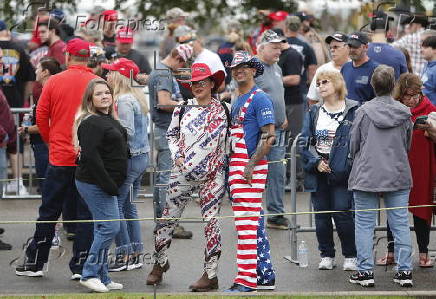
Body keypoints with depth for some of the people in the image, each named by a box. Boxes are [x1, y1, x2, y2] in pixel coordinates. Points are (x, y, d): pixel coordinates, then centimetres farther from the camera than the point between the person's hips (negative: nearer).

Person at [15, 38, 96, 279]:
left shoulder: (54, 82, -3)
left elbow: (41, 117, 1)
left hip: (59, 158, 1)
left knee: (49, 211, 10)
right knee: (85, 213, 5)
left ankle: (35, 262, 17)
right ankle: (80, 266, 5)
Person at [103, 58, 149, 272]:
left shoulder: (123, 100, -15)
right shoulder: (137, 97, 13)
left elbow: (127, 132, -21)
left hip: (129, 157, -10)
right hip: (142, 155, 10)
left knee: (115, 205, -4)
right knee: (129, 205, 14)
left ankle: (124, 255, -3)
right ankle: (135, 254, 15)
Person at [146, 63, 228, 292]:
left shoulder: (224, 110, 0)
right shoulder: (182, 110, 7)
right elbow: (171, 134, 19)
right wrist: (177, 154, 4)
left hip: (212, 174, -3)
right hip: (183, 172, 3)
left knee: (211, 221, -3)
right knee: (167, 218, 4)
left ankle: (211, 274, 1)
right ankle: (160, 262, 26)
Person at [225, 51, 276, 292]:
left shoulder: (259, 98, -8)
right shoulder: (237, 102, 21)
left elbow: (269, 136, -16)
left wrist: (251, 164, -20)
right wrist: (230, 169, 19)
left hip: (252, 167, -10)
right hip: (236, 168, 10)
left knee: (247, 223, -12)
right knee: (256, 223, 12)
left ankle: (246, 279, -13)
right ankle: (265, 276, 16)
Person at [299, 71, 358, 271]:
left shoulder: (353, 111, -3)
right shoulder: (313, 113, 10)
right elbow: (305, 141, 8)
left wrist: (346, 166, -14)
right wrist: (316, 162, -7)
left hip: (342, 173, -4)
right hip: (318, 172, 4)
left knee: (342, 214, -6)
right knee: (321, 216, 8)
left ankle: (350, 256, 8)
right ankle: (327, 255, 20)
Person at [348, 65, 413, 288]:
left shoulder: (364, 111, -8)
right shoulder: (404, 113, -1)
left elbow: (354, 144, 0)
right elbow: (407, 145, 11)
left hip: (366, 175, -2)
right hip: (398, 176, 2)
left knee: (364, 224, 5)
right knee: (400, 224, 6)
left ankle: (365, 271, 4)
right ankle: (404, 271, 6)